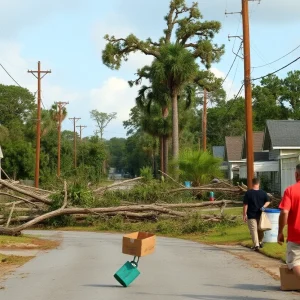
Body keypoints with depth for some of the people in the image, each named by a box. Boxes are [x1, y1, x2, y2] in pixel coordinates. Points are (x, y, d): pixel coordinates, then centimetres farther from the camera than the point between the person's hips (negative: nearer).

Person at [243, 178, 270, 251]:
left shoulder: (248, 193, -9)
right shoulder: (263, 193, 0)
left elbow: (245, 205, -9)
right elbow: (268, 201, -1)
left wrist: (244, 215, -5)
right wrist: (263, 207, -12)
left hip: (251, 215, -4)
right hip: (260, 215, 4)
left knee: (253, 230, -1)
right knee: (260, 229, 21)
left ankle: (256, 245, -9)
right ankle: (260, 242, 36)